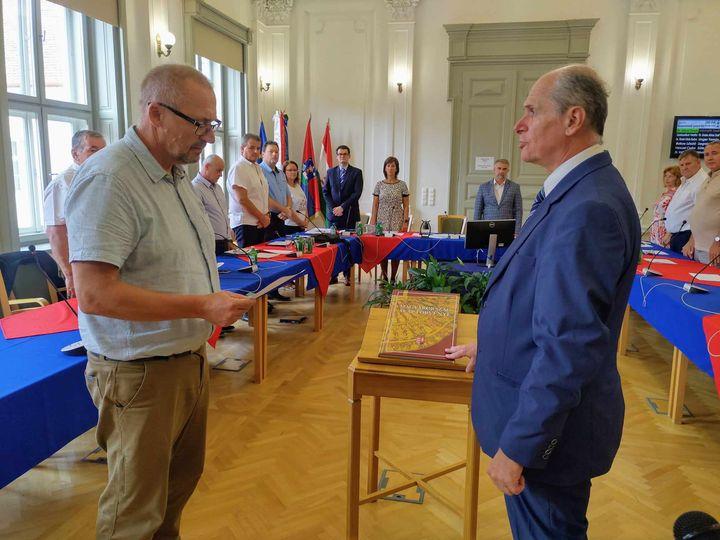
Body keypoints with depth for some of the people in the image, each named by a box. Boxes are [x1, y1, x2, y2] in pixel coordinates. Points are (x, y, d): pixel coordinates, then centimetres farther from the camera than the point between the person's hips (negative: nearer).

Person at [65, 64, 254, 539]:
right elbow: (95, 295, -26)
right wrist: (200, 307, -25)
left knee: (182, 479, 24)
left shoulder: (177, 175, 10)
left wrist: (219, 304, 7)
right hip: (140, 373, -9)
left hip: (191, 357, 9)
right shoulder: (108, 180, -21)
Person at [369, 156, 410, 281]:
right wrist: (373, 222, -1)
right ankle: (384, 277, 11)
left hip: (397, 221, -1)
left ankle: (393, 277, 8)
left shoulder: (402, 185, 3)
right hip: (382, 220, 1)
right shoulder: (379, 185, 5)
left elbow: (406, 206, 3)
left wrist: (405, 222, -6)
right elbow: (375, 205, 6)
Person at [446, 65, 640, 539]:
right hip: (540, 406, 9)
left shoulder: (588, 209, -27)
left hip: (547, 424, -9)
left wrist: (516, 446, -24)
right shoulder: (577, 191, 6)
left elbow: (569, 344, -30)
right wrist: (492, 344, 22)